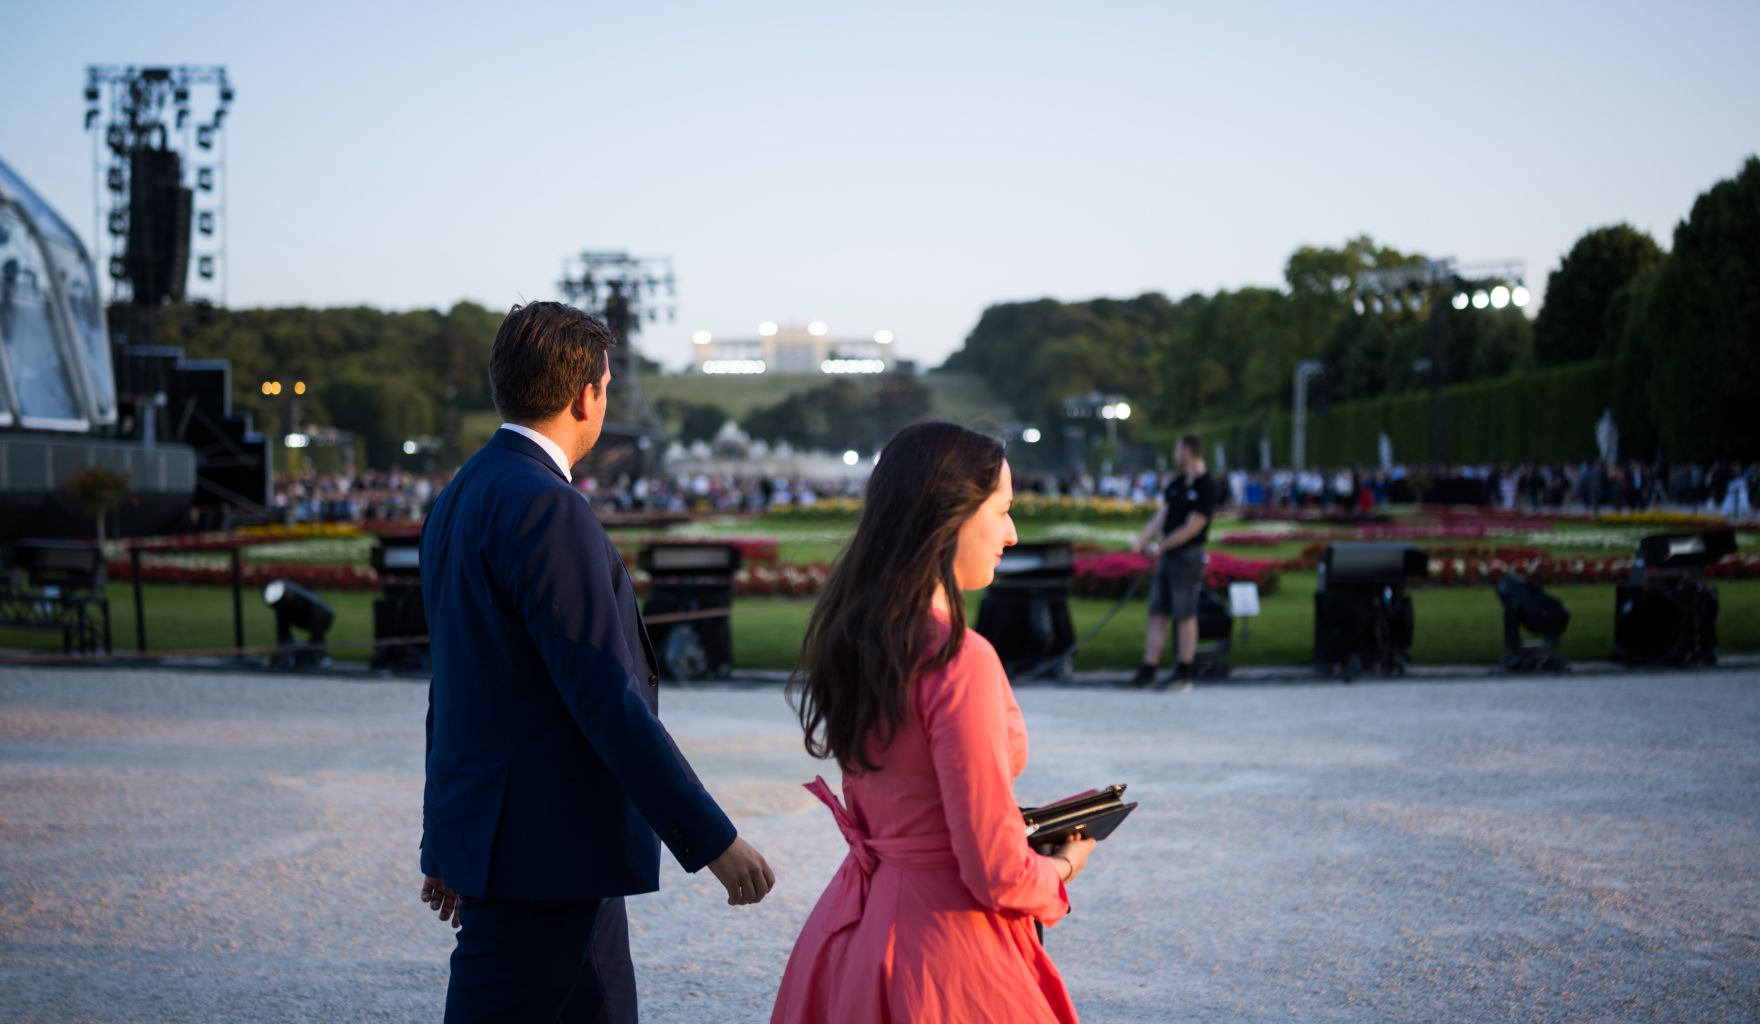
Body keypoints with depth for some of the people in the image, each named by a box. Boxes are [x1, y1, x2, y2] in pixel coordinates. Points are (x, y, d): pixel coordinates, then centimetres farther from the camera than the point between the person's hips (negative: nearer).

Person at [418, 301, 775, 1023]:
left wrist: (448, 843, 27)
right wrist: (712, 839, -19)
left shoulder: (462, 497, 13)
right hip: (539, 850, -10)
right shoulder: (544, 507, -18)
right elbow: (606, 696, -23)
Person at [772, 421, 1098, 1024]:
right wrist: (1063, 865, 0)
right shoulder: (958, 660, -22)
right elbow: (997, 875, -21)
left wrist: (1017, 817, 18)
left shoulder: (852, 636, 3)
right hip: (943, 946, -8)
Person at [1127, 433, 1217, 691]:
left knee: (1185, 616, -2)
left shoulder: (1206, 487, -12)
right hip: (1167, 555, 8)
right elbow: (1161, 517, 10)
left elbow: (1192, 527, -16)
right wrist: (1142, 539, -6)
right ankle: (1148, 671, 7)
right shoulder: (1176, 484, 13)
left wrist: (1160, 546, -12)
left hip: (1188, 556, -8)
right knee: (1157, 614, 6)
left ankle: (1184, 673, 5)